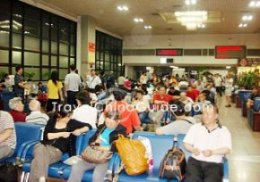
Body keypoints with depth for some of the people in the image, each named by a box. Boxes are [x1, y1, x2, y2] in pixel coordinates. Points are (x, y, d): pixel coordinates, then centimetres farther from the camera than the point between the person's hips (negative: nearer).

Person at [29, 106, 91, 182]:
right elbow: (46, 136, -2)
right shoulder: (52, 121, 9)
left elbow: (88, 126, 9)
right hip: (44, 146, 1)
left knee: (40, 159, -32)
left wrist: (80, 130, -10)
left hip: (57, 150, -1)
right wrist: (61, 134, -11)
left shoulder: (72, 123, 6)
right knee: (40, 153, -35)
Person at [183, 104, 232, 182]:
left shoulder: (224, 130, 10)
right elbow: (186, 143, 10)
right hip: (195, 161, 1)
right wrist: (193, 149, -13)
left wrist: (212, 152, -18)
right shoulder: (195, 127, 14)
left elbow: (227, 149, -1)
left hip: (214, 164, 0)